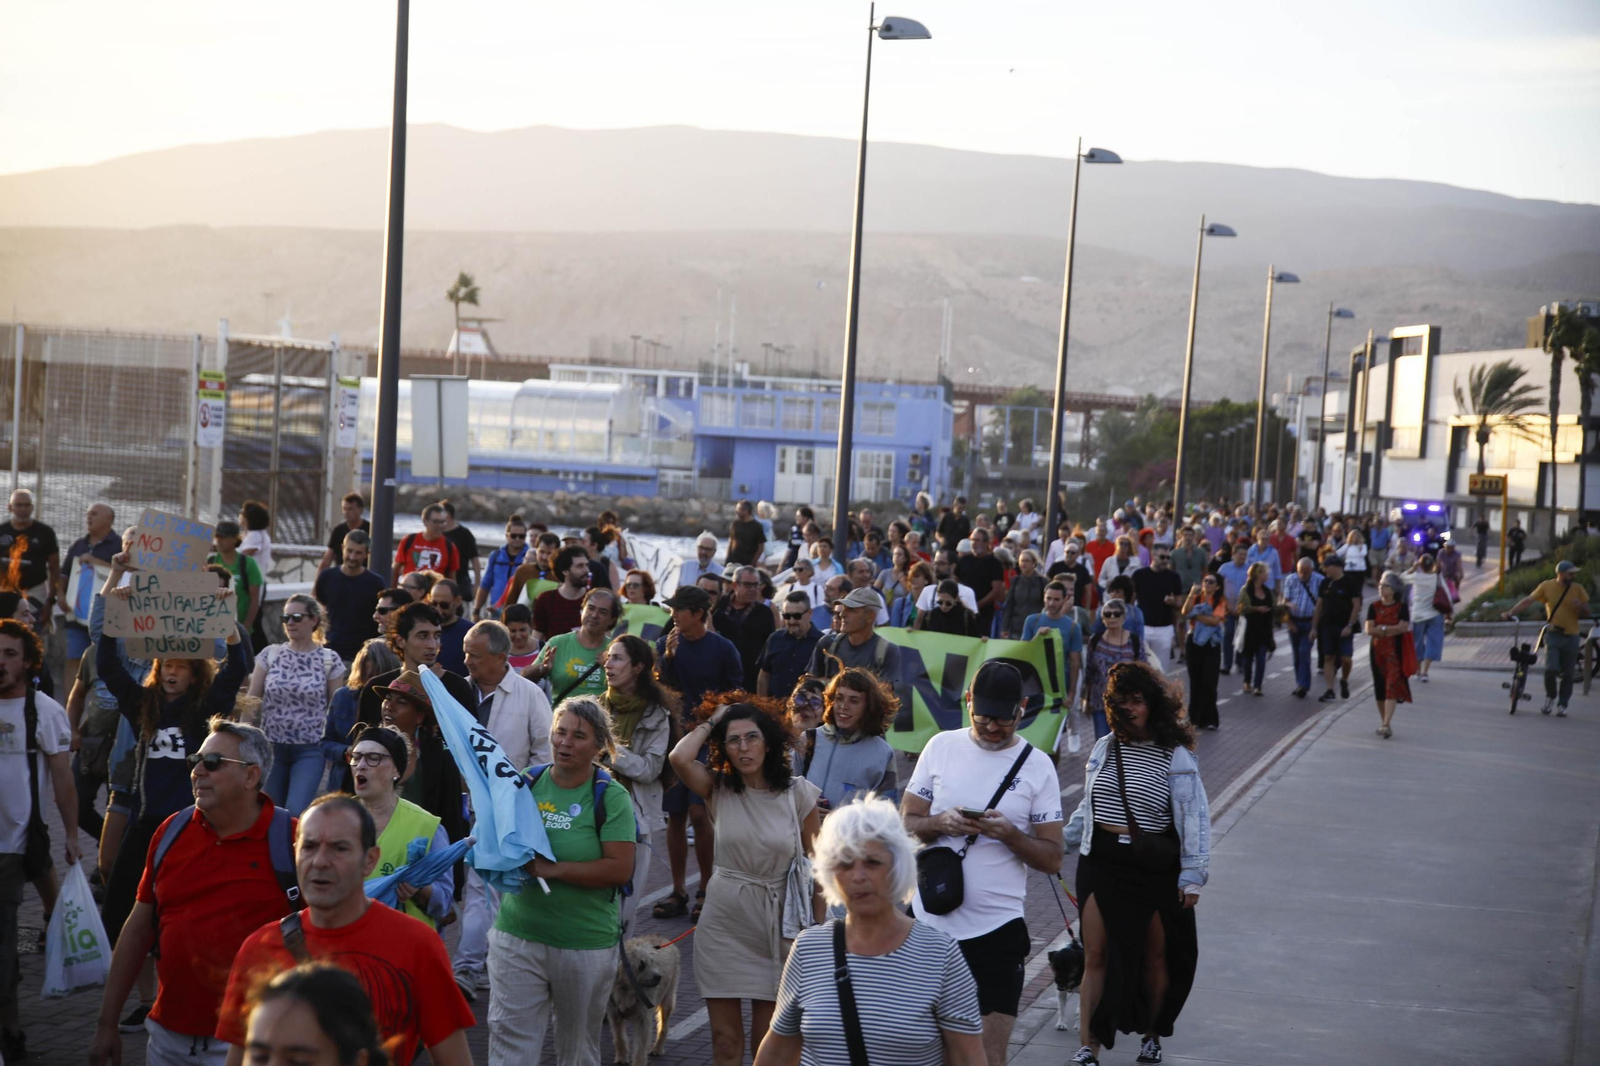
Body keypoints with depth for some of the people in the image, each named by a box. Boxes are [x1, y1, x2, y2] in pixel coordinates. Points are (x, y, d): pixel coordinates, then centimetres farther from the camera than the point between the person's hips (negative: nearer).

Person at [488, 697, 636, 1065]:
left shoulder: (611, 797, -6)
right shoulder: (527, 782, 4)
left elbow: (619, 869, -15)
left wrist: (553, 869, -21)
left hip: (586, 944, -2)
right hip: (518, 935, 2)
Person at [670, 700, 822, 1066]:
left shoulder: (798, 793, -6)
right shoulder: (719, 789, -3)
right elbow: (680, 757, -23)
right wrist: (711, 721, -7)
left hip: (775, 924, -1)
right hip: (723, 921, 1)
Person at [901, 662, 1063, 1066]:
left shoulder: (1037, 766, -1)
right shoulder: (941, 746, 5)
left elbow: (1052, 858, 0)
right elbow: (906, 822, 8)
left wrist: (1009, 834, -18)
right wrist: (940, 824, -13)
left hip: (996, 929, -2)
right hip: (928, 921, 2)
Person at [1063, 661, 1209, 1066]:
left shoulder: (1176, 757, -7)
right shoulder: (1103, 749, 6)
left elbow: (1195, 818, -8)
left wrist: (1193, 876, -13)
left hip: (1156, 869, -3)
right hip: (1101, 863, 3)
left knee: (1155, 956, 11)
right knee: (1096, 956, -2)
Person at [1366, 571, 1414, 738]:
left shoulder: (1401, 607, -1)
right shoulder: (1374, 607, 5)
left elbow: (1403, 627, -15)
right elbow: (1369, 630, -6)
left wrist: (1382, 628, -11)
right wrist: (1392, 630, -11)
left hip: (1395, 651, -4)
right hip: (1377, 650, 4)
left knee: (1392, 686, -13)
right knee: (1379, 687, 9)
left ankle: (1386, 724, -21)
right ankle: (1384, 722, 22)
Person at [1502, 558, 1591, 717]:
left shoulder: (1578, 589, 2)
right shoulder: (1547, 586, -2)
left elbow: (1586, 613, 6)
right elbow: (1528, 600, -5)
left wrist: (1579, 607, -17)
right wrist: (1511, 613, -16)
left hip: (1571, 636, 2)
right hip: (1553, 634, -2)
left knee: (1567, 675, 4)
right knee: (1551, 669, -16)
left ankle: (1562, 705, 16)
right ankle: (1550, 697, 9)